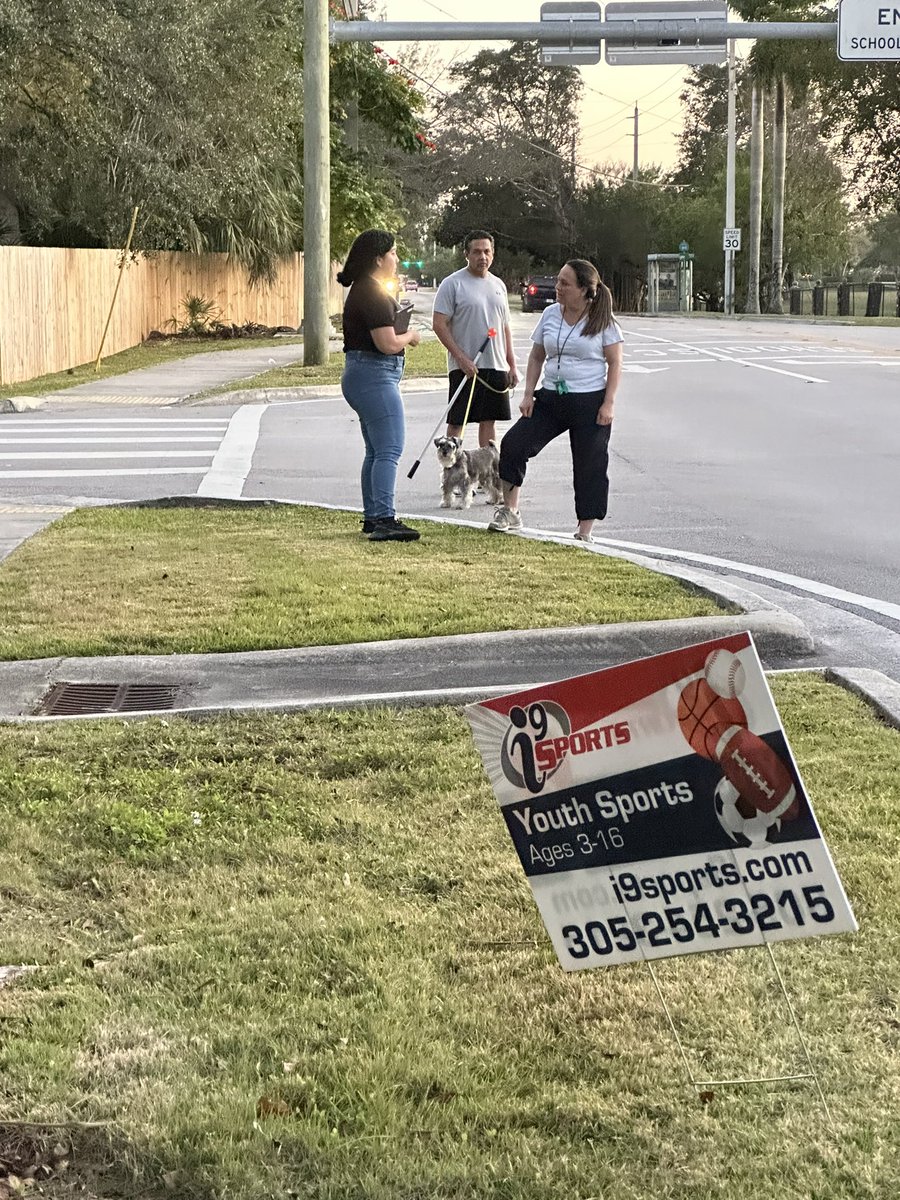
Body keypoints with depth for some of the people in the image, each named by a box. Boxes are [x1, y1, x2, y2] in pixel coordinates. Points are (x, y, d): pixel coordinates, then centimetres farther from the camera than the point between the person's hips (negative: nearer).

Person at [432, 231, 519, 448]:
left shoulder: (498, 285, 14)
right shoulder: (453, 284, -5)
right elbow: (439, 324, -10)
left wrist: (512, 365, 14)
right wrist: (461, 358, -17)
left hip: (496, 366, 6)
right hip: (465, 366, -6)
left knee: (489, 420, 10)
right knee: (456, 422, -2)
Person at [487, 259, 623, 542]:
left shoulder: (602, 321, -6)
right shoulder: (550, 314, 6)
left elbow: (615, 362, -5)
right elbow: (536, 357, 12)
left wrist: (609, 403, -13)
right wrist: (528, 394, 3)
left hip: (590, 402, -4)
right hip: (550, 399, 4)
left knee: (589, 466, 2)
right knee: (513, 444, -8)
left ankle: (584, 533, 12)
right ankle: (509, 512, 5)